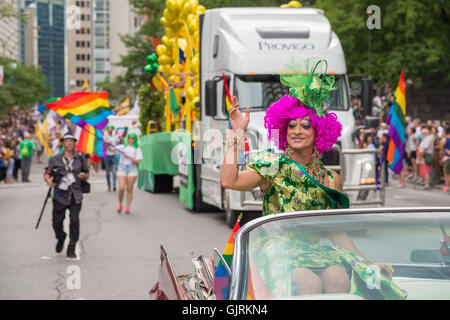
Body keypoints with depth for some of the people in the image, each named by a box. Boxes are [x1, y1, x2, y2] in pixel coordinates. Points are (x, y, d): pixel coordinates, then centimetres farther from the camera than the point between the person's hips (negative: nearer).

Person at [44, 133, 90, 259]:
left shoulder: (80, 158, 8)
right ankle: (60, 239, 37)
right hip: (60, 195, 0)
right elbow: (47, 174, 0)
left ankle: (71, 249, 1)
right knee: (57, 222, 4)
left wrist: (84, 176, -7)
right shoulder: (56, 159, 2)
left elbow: (87, 175, 16)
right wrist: (49, 181, -22)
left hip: (75, 196, 0)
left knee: (75, 221, -10)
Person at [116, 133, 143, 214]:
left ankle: (127, 208, 6)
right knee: (121, 188, -11)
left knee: (129, 190, -1)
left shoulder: (137, 150, 8)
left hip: (132, 169, 0)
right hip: (122, 168, 0)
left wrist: (127, 156, -11)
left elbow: (137, 161, -3)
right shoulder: (122, 147, 11)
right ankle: (120, 205, 10)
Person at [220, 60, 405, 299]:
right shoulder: (272, 167, 4)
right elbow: (229, 181, -13)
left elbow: (337, 231, 18)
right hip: (279, 251, -3)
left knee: (338, 279, -31)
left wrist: (363, 261, 6)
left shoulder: (330, 179, 13)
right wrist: (238, 133, -8)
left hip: (317, 251, 3)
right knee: (309, 284, -34)